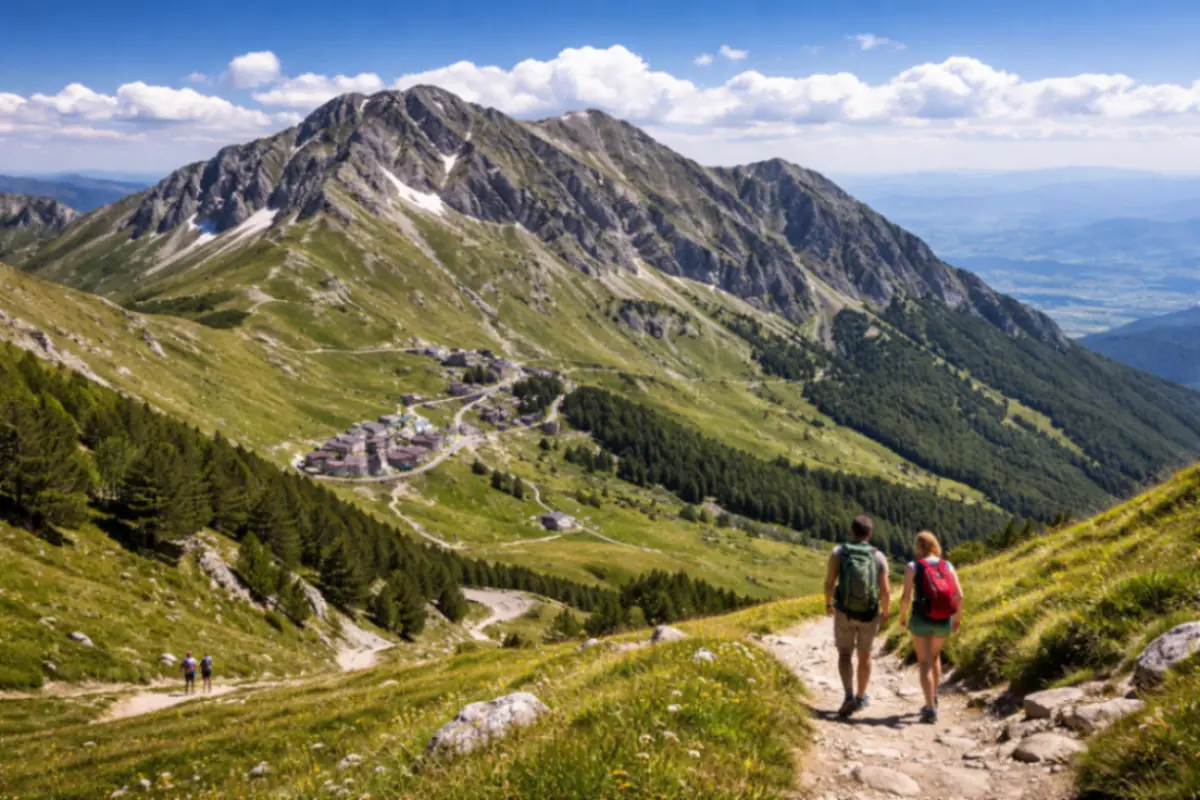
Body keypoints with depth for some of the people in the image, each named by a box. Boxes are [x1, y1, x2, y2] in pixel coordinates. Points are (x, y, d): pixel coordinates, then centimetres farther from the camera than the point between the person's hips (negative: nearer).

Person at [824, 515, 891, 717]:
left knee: (845, 655, 11)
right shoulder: (879, 557, -9)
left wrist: (828, 603, 8)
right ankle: (860, 698, 31)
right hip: (869, 615, 1)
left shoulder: (839, 552, -10)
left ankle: (849, 697, -9)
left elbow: (829, 582, -12)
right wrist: (885, 613, 8)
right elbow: (886, 591, -10)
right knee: (864, 654, 20)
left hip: (844, 612, -1)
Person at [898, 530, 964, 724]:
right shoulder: (947, 565, 1)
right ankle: (933, 698, 32)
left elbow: (906, 597, -12)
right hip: (944, 621, 4)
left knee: (925, 663, 4)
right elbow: (959, 595, -3)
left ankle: (931, 710, -4)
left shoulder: (913, 567, -8)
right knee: (935, 656, 28)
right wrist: (958, 616, 13)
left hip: (921, 620, -4)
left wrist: (902, 616, 5)